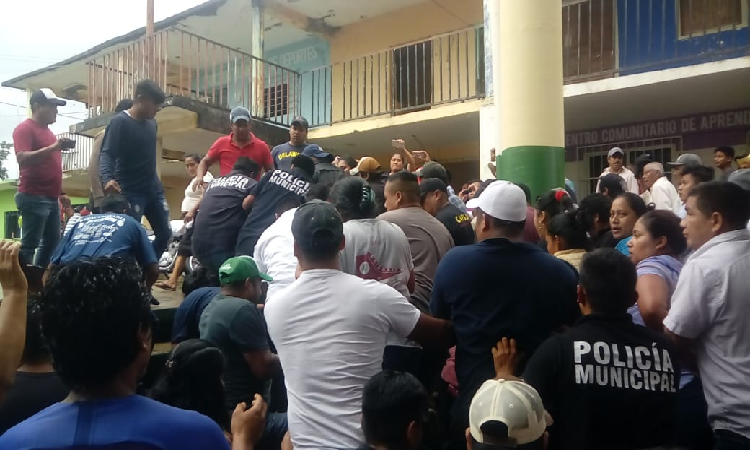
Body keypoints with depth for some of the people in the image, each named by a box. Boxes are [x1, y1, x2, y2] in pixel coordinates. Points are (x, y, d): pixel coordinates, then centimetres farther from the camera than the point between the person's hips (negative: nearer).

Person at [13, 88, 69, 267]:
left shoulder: (47, 131, 20)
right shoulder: (24, 128, -6)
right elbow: (22, 158, -21)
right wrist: (53, 147, -26)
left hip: (51, 197, 9)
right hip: (34, 197, -9)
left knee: (52, 242, 10)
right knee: (29, 244, -7)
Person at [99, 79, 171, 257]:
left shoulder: (151, 123, 10)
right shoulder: (120, 122, -10)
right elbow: (107, 154, -18)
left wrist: (155, 181, 18)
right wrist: (107, 178, -36)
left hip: (154, 188, 7)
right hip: (130, 191, -7)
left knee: (165, 234, 8)